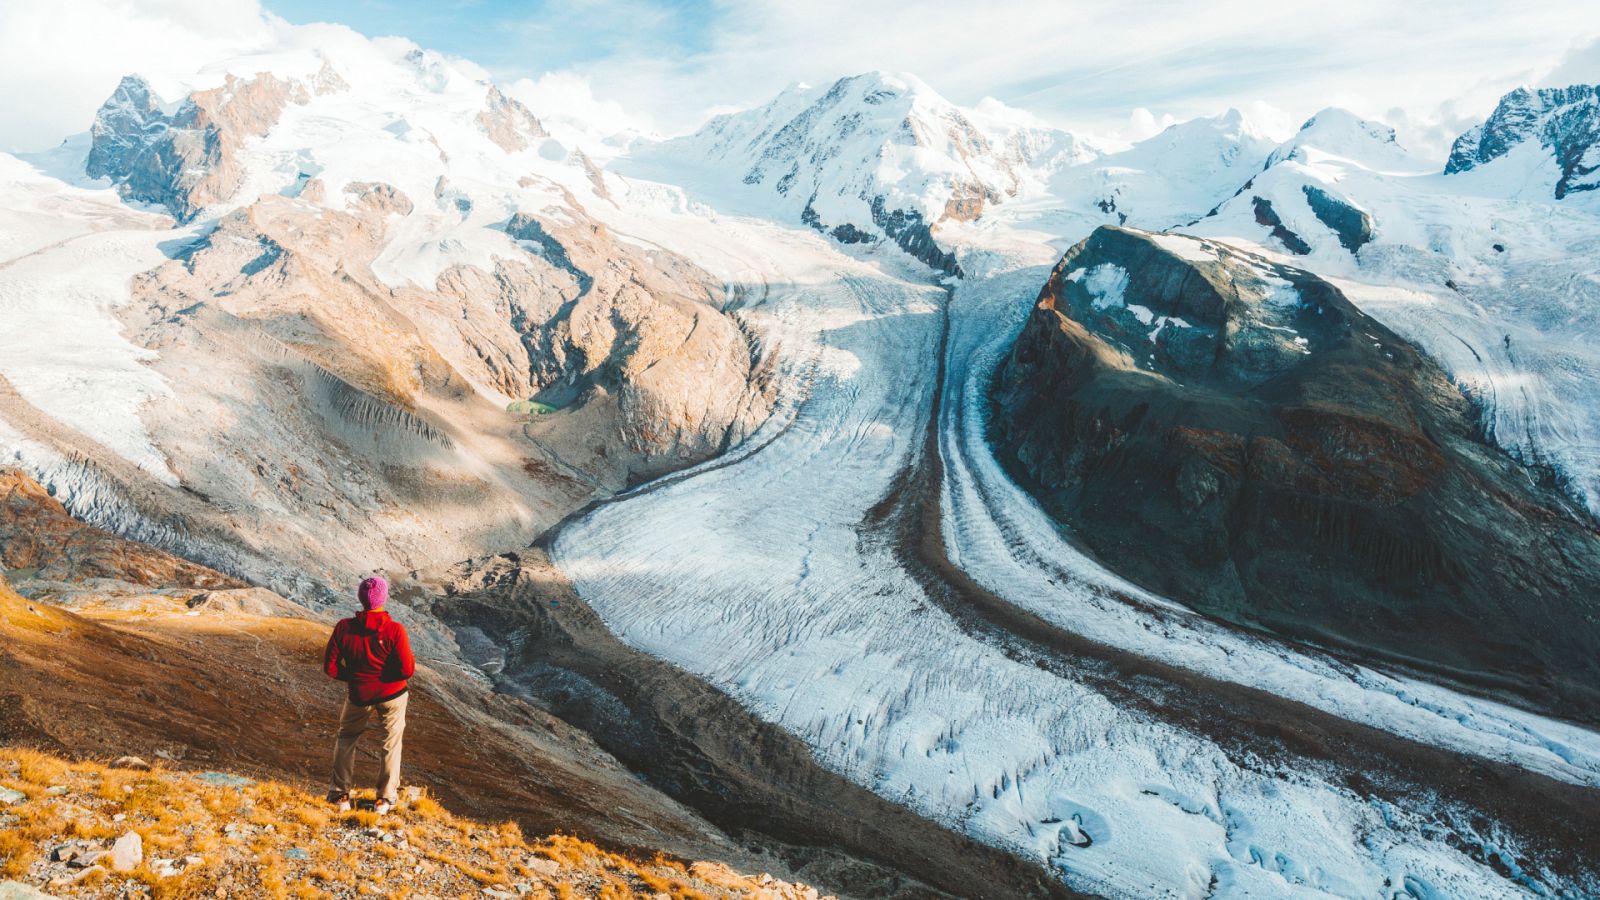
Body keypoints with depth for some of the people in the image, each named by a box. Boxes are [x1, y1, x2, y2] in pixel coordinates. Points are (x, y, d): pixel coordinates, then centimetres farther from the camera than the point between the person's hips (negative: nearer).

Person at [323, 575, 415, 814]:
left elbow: (330, 667, -6)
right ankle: (386, 799, 22)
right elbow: (407, 670, -20)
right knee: (391, 744, 16)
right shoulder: (394, 630, -20)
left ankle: (340, 795, 27)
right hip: (392, 696, -2)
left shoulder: (344, 627, -12)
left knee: (346, 738, 25)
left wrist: (353, 676, 10)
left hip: (359, 696, 2)